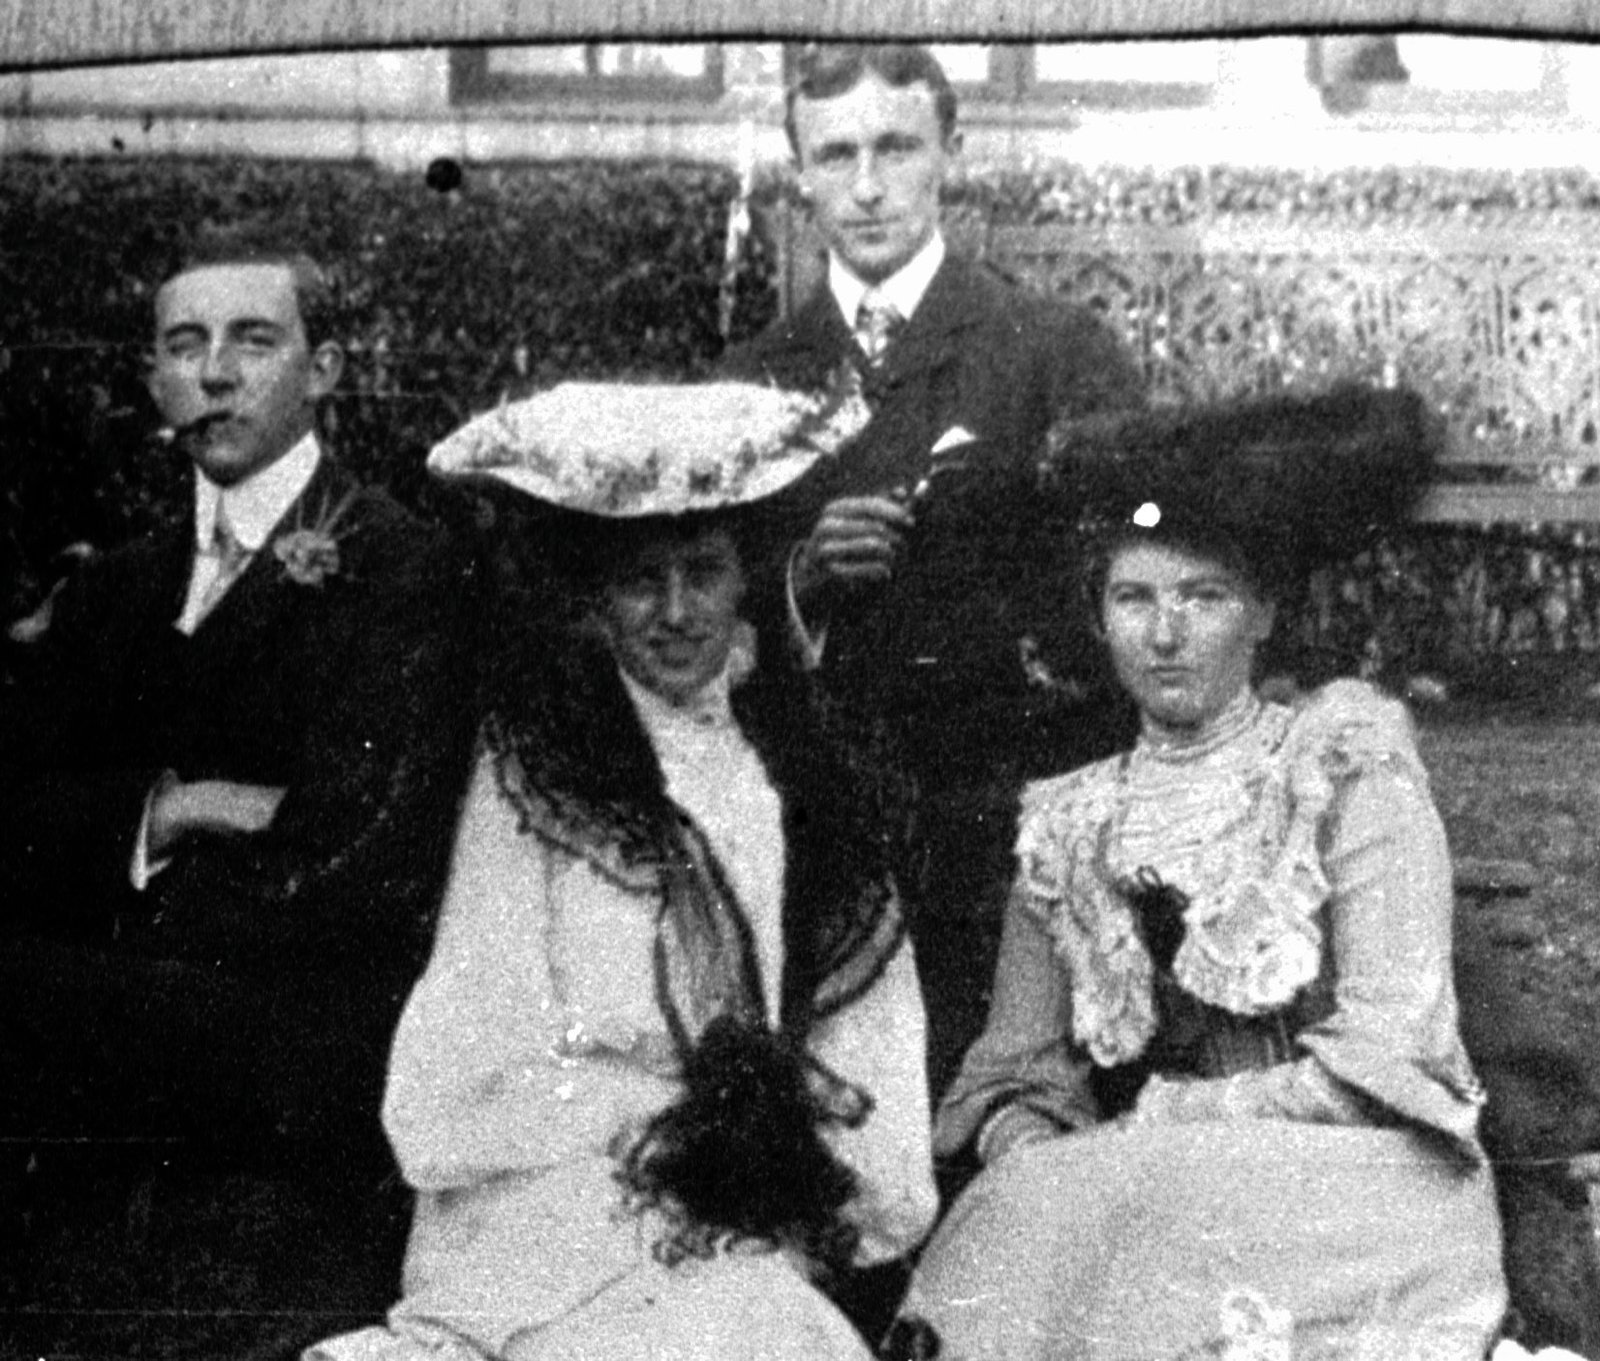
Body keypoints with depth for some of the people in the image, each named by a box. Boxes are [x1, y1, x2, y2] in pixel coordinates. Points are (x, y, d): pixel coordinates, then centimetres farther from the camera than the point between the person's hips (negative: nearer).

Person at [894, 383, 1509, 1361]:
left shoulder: (1348, 766, 0)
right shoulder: (1068, 829, 13)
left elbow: (1384, 1061, -8)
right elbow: (1016, 1076, 11)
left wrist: (1150, 1123, -9)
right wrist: (1037, 1162, -12)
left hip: (1348, 1200, -3)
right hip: (1144, 1198, 3)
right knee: (1008, 1278, -28)